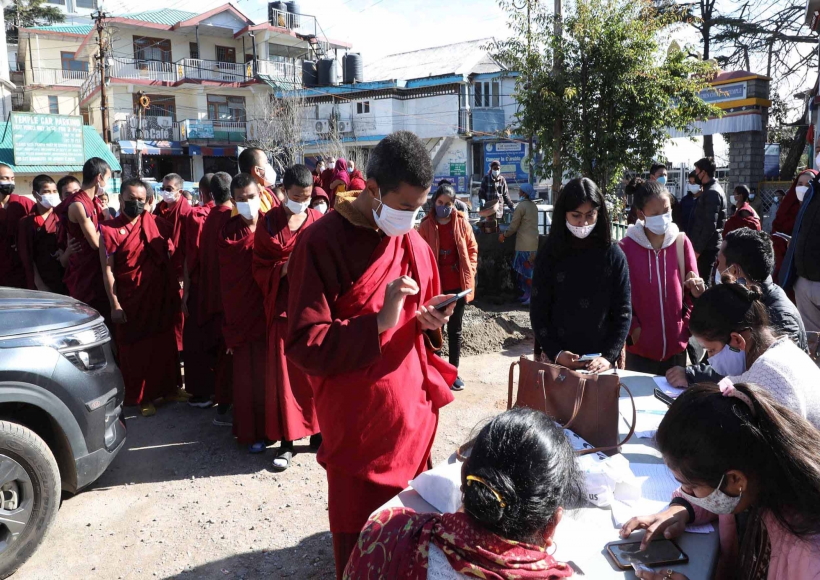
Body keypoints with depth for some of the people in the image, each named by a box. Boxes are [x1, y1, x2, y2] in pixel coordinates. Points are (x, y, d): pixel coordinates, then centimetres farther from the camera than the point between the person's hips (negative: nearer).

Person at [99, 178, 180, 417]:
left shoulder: (157, 224, 4)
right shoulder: (109, 229, -5)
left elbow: (172, 255, 8)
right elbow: (107, 270, -7)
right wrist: (115, 304, -11)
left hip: (160, 297, 3)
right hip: (130, 299, -3)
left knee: (164, 345, 12)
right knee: (136, 349, 7)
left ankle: (168, 388, 28)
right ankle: (143, 397, 20)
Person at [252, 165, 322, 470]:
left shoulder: (319, 221, 5)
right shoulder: (269, 222, 3)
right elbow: (260, 267, 2)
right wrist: (284, 267, -17)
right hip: (283, 305, -1)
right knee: (284, 373, 0)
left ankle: (317, 431, 19)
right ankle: (286, 441, 10)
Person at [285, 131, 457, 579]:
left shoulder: (414, 243, 7)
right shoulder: (322, 243, -14)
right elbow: (303, 344, -17)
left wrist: (430, 322, -5)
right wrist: (379, 322, -27)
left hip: (415, 416, 6)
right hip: (358, 427, -5)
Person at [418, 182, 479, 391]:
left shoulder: (462, 223, 1)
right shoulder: (426, 225, -3)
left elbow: (473, 249, 7)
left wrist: (470, 272, -2)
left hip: (458, 285, 2)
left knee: (455, 330, 11)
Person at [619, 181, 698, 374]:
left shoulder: (682, 242, 0)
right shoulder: (626, 247, -7)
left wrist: (687, 326, -2)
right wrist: (633, 330, -11)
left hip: (676, 345, 2)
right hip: (640, 347, -2)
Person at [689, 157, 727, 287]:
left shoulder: (712, 192, -15)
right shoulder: (710, 190, 16)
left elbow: (710, 225, -21)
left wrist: (697, 248, -18)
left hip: (706, 247, -9)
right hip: (705, 246, 9)